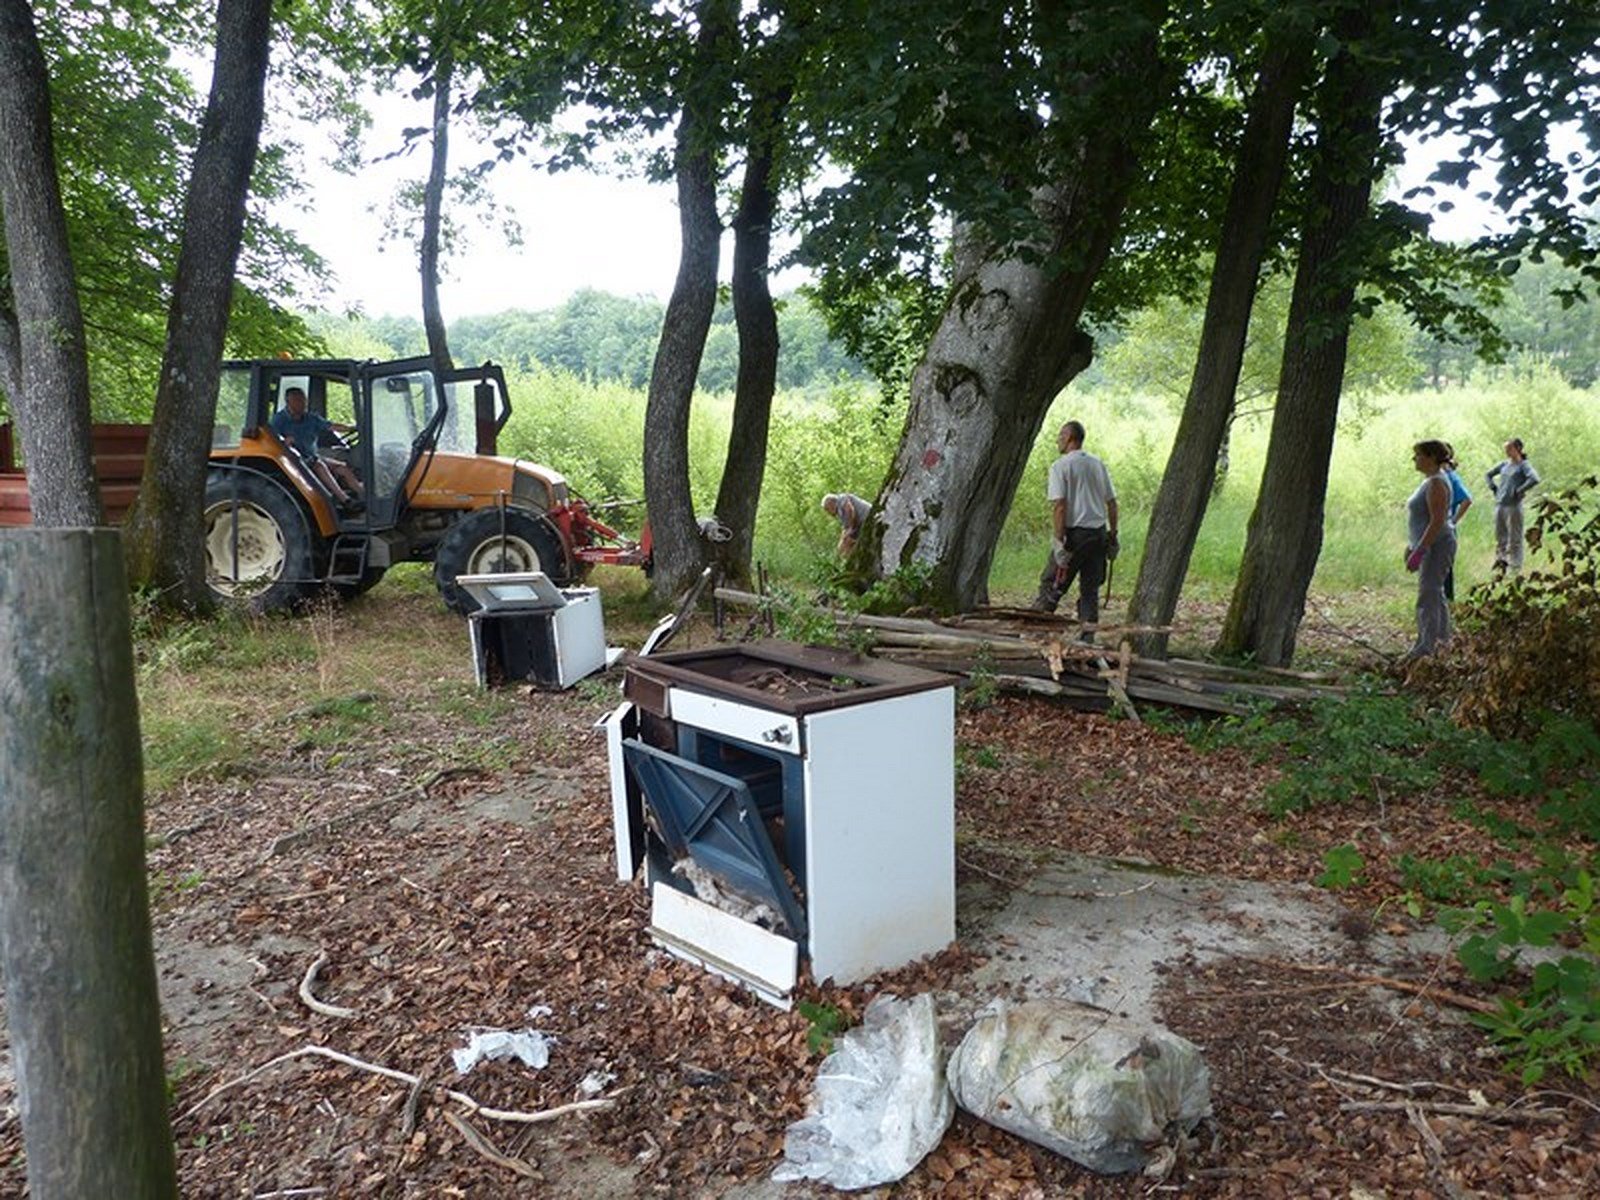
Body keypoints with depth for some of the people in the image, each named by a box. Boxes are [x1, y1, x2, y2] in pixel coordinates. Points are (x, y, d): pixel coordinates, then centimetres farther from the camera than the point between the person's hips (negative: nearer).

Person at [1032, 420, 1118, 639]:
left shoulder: (1061, 466, -7)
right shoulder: (1098, 464, 13)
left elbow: (1059, 505, -15)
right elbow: (1112, 502, 13)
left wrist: (1059, 540, -15)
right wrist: (1113, 534, 18)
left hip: (1075, 533, -6)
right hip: (1099, 533, 6)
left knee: (1051, 586, 0)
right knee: (1090, 590, 10)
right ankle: (1088, 638, 9)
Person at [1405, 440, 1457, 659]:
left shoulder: (1436, 484, -18)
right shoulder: (1430, 481, 14)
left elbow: (1437, 521, -24)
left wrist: (1418, 551, -26)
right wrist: (1411, 546, 21)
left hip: (1437, 546, -11)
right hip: (1429, 547, 11)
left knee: (1428, 596, -10)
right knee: (1435, 594, 18)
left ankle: (1426, 645, -9)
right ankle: (1442, 639, 30)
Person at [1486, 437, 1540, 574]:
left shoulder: (1523, 465, -6)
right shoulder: (1504, 464, 13)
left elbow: (1534, 479, -23)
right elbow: (1488, 474, 27)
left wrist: (1519, 491, -16)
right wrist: (1493, 488, 14)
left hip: (1513, 506, -7)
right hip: (1499, 505, 7)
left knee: (1514, 539, -2)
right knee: (1500, 537, 12)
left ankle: (1515, 569, 2)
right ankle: (1500, 566, 21)